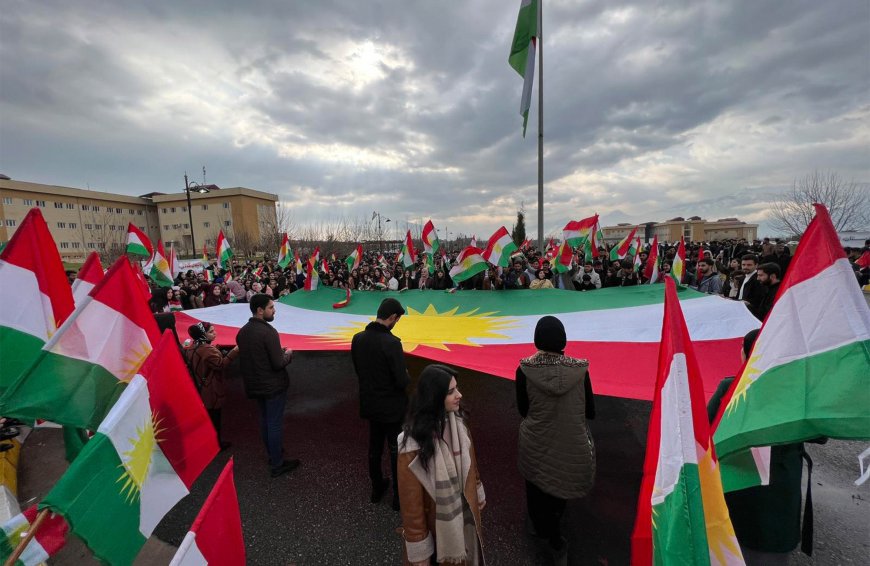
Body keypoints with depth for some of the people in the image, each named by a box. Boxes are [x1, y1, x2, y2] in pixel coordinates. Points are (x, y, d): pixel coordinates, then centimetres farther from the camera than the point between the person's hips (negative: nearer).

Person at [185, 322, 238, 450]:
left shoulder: (193, 347, 3)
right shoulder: (208, 350, -27)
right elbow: (221, 364, -34)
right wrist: (234, 352, -39)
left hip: (200, 389, 9)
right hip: (212, 391, -9)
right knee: (214, 418, 7)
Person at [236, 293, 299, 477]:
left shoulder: (242, 331, 2)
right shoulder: (268, 331, -25)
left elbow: (251, 356, 12)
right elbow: (278, 363, -25)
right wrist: (288, 353, -6)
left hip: (255, 384, 8)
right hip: (273, 385, -8)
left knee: (265, 419, 22)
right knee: (275, 423, 4)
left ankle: (272, 454, 39)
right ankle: (278, 464, 17)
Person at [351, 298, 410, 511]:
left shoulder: (358, 339, -9)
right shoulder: (391, 343, -28)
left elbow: (358, 370, 5)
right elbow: (402, 382, -25)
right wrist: (406, 376, -3)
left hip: (370, 403, 6)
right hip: (392, 407, -6)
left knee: (374, 447, 23)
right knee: (397, 450, 14)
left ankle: (377, 487, 42)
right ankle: (399, 495, 31)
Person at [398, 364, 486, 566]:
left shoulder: (457, 422, -14)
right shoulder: (414, 446, -33)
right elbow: (411, 500, -21)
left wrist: (478, 493, 15)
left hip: (465, 511, 5)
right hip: (437, 522, -5)